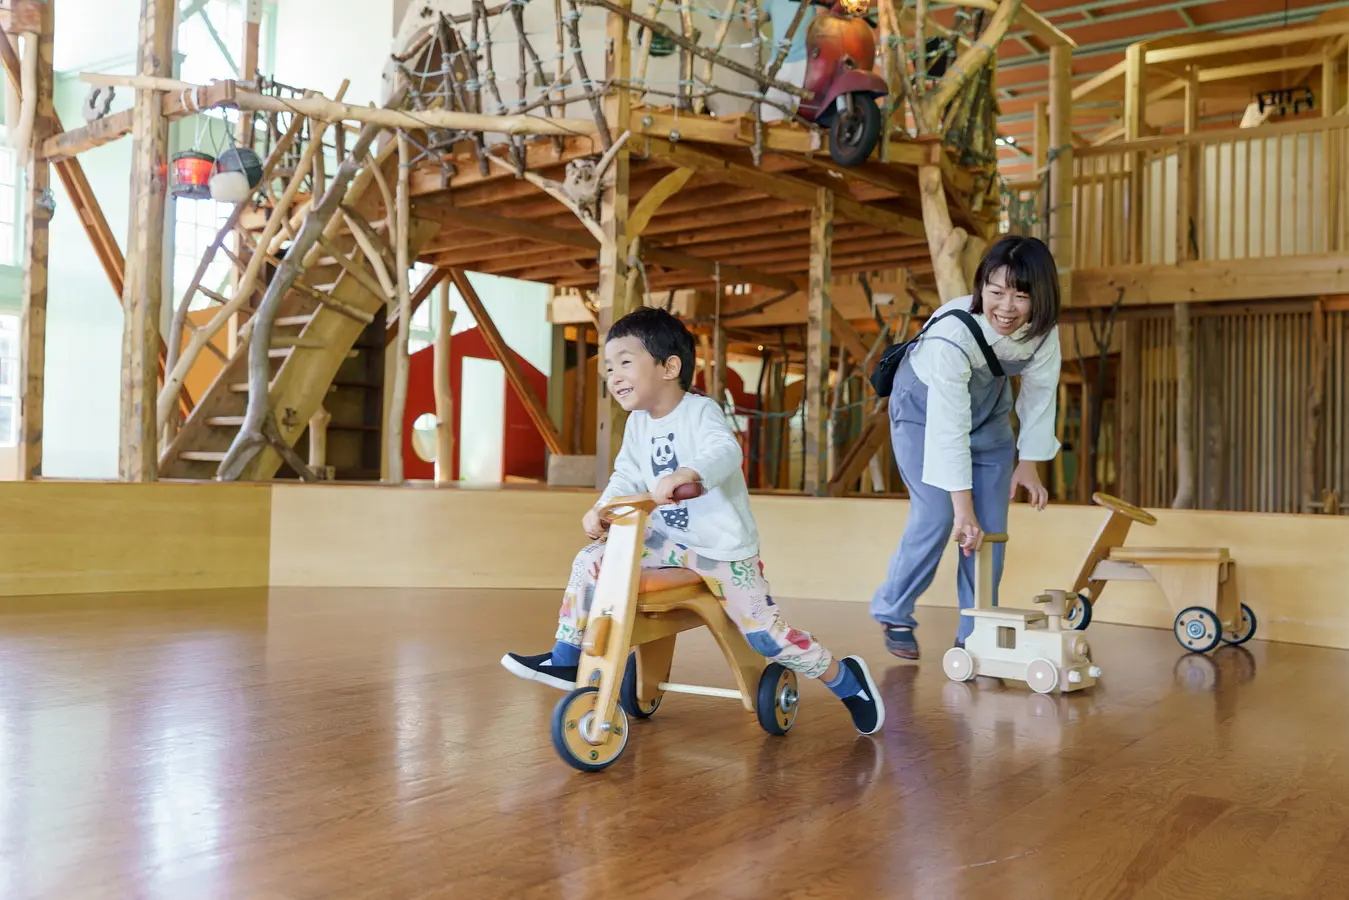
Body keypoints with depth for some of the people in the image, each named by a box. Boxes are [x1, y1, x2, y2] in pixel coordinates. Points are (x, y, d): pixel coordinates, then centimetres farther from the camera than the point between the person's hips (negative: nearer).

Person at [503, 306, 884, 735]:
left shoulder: (700, 412, -15)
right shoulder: (637, 424, 6)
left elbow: (725, 451, -35)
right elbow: (626, 477, 7)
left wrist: (687, 474, -55)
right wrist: (601, 509, -14)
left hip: (723, 548, -6)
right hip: (667, 539, 6)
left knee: (764, 634, -8)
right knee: (591, 561, -8)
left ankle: (847, 679, 16)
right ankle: (564, 661, 5)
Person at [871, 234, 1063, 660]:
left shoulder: (1044, 329, -23)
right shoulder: (952, 333, -39)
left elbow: (1040, 391, -6)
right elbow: (949, 427, -39)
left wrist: (1029, 461, -5)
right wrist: (963, 508, -38)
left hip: (988, 403, 5)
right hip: (925, 402, -5)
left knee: (992, 521, -1)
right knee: (938, 514, -15)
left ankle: (975, 633, 11)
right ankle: (893, 613, 6)